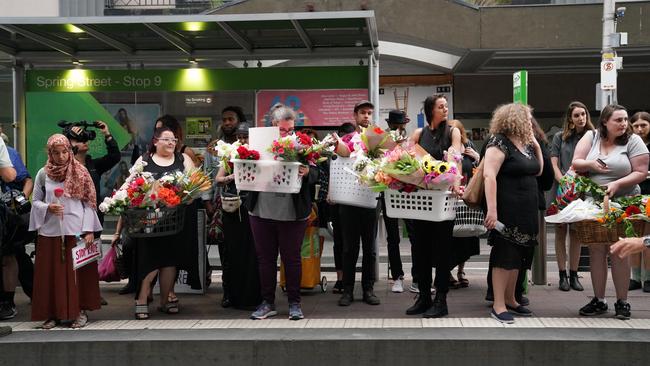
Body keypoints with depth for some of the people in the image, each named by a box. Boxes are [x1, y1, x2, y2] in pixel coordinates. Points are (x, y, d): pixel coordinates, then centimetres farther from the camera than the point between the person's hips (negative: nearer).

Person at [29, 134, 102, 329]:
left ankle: (80, 311, 10)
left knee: (78, 271, 1)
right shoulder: (43, 174, 5)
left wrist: (89, 230, -7)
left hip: (76, 231, -2)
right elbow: (35, 201, 10)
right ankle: (53, 313, 13)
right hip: (50, 231, 2)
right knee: (51, 273, 4)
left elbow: (89, 203, 0)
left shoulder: (80, 173, 1)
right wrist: (48, 208, -12)